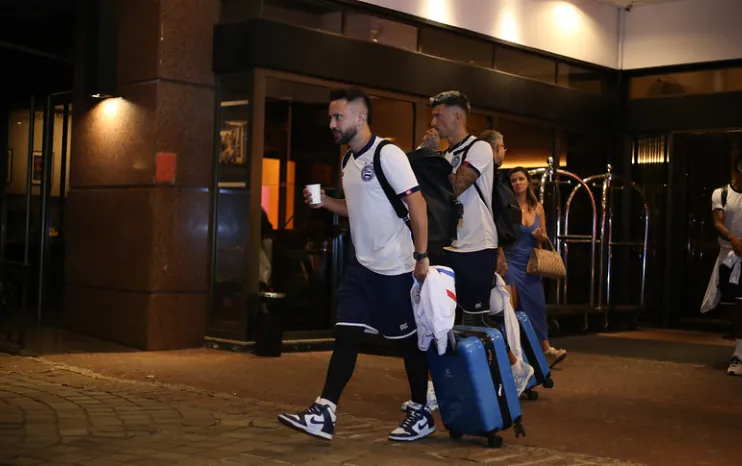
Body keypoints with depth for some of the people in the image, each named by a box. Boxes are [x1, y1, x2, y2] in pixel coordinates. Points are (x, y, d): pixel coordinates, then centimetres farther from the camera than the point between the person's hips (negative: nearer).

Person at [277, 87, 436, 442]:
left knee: (408, 341, 4)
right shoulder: (349, 162, 11)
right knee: (346, 336, 1)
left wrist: (421, 256, -20)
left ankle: (421, 414, 18)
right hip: (362, 266, 8)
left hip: (395, 268, -8)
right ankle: (324, 414, 0)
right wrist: (325, 202, 6)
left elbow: (416, 204, -17)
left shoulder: (388, 155, -14)